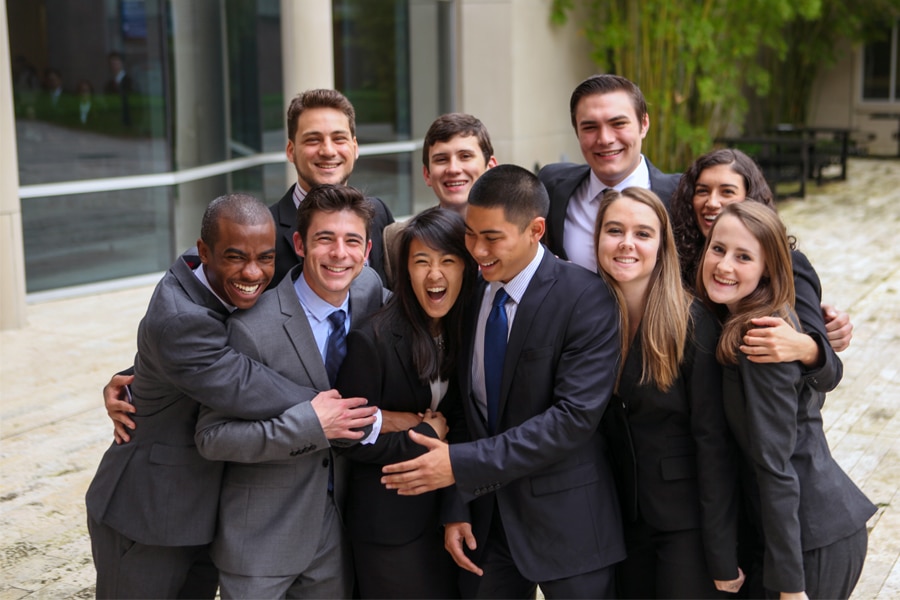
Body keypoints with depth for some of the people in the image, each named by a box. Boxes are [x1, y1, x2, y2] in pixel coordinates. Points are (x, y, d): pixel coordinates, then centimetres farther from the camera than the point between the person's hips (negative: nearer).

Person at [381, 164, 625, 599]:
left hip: (565, 519, -4)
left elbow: (576, 415, -21)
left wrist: (463, 464, -22)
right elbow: (468, 406, 6)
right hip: (486, 517, 5)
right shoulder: (470, 294, 3)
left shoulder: (586, 298, -15)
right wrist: (456, 508, -1)